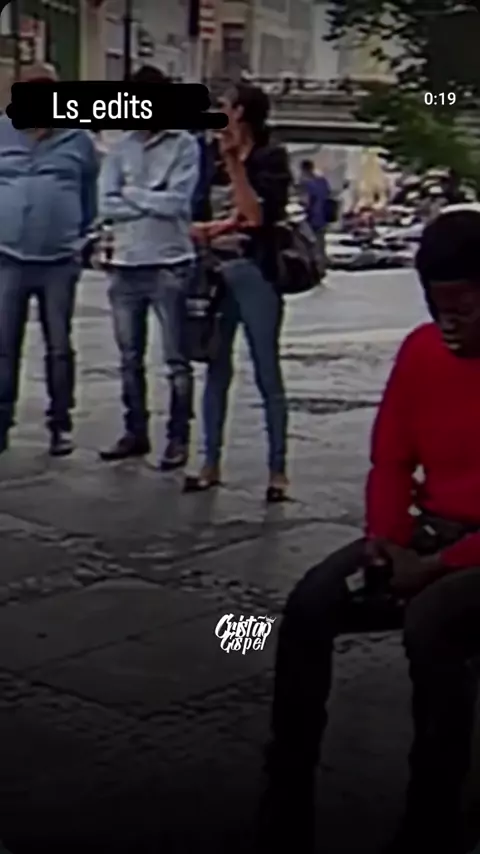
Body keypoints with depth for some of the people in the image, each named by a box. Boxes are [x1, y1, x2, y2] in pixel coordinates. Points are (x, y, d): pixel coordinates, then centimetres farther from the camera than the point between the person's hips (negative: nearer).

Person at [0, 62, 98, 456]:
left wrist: (82, 238, 8)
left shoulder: (79, 139, 3)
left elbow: (91, 196, 10)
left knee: (59, 347, 7)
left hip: (59, 261, 0)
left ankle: (61, 423, 17)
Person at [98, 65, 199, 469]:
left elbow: (177, 201, -13)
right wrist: (154, 202, -9)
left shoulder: (184, 145, -1)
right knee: (130, 358, 12)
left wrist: (131, 193, -3)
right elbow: (107, 206, -1)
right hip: (126, 265, 5)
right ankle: (136, 432, 23)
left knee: (176, 359, 0)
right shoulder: (120, 149, 10)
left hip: (170, 265, -4)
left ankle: (179, 438, 6)